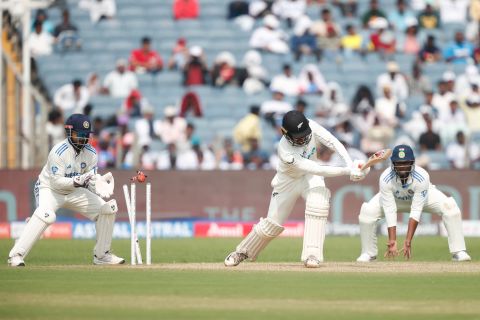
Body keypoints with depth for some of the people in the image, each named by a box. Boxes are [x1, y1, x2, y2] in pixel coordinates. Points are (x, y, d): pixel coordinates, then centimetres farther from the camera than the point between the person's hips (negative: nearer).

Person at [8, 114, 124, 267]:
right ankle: (16, 255, -34)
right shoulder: (59, 152, -25)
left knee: (108, 209, -3)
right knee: (46, 215, -37)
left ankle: (101, 254, 13)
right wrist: (76, 181, -43)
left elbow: (92, 180, -5)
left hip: (74, 192, 7)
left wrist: (101, 189, -27)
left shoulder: (90, 153, -6)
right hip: (49, 189, -7)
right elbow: (56, 181, -28)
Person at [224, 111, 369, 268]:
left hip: (310, 178, 3)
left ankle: (312, 254, -23)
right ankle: (242, 252, 28)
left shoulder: (311, 127, -27)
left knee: (318, 205, -27)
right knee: (273, 222, 3)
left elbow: (333, 142, -28)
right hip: (288, 180, -3)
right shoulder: (285, 150, -37)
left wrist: (351, 165, -43)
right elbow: (316, 170, -40)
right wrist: (347, 171, -44)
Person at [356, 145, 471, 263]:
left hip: (421, 195, -1)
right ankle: (369, 253, -2)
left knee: (449, 206, -26)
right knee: (367, 211, -23)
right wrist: (392, 241, -42)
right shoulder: (386, 179, -36)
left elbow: (416, 211, -38)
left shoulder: (422, 177, -38)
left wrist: (408, 240, -43)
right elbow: (390, 212, -34)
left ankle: (458, 252, -21)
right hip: (395, 198, 1)